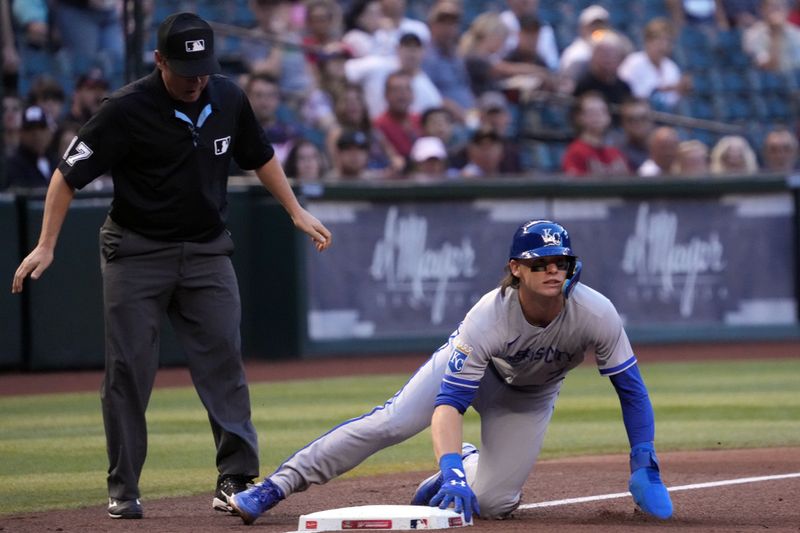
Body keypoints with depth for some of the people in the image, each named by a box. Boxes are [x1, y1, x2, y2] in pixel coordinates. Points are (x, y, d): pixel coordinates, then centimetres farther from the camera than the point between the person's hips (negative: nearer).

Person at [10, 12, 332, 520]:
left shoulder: (229, 99, -3)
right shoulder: (127, 110, -16)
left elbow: (260, 156, 16)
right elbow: (69, 174, -12)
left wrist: (297, 212, 13)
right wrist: (45, 246, -17)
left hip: (207, 250, 3)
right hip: (137, 251, -3)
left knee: (223, 361, -4)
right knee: (129, 369, -2)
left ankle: (236, 479, -1)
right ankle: (123, 491, 5)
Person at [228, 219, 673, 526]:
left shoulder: (597, 315, -34)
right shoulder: (487, 319, -38)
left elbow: (630, 387, -21)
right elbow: (449, 403, -41)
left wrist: (644, 466, -25)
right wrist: (452, 471, -57)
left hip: (530, 397, 2)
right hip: (469, 368, -2)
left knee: (492, 503, -13)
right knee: (388, 424, -21)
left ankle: (462, 473, 24)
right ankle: (275, 488, -18)